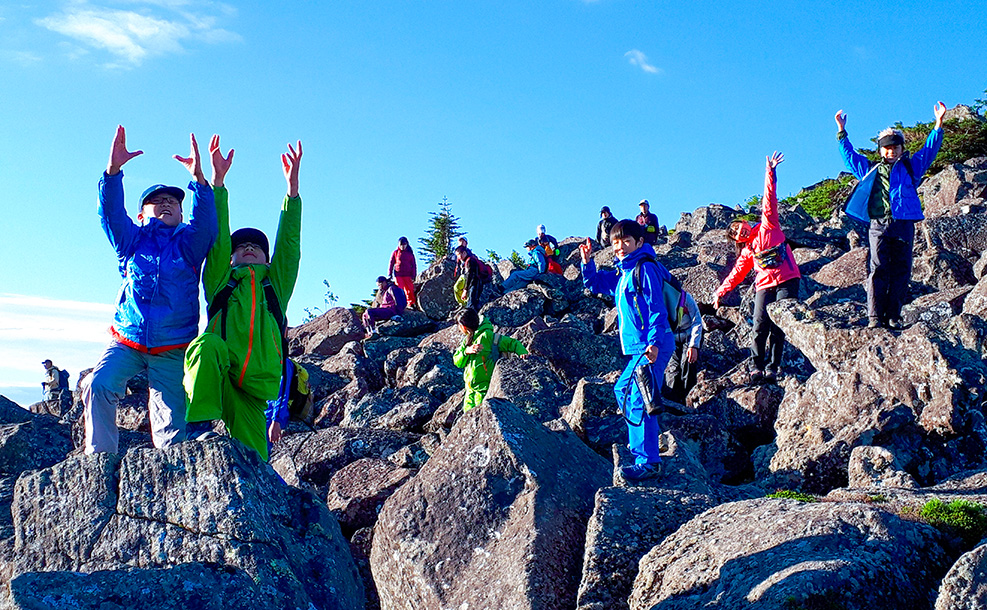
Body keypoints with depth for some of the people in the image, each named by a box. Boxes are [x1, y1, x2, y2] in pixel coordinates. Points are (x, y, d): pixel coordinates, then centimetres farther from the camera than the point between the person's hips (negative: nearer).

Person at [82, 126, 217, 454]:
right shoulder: (131, 241, 13)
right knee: (98, 386, -23)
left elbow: (205, 220, -10)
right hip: (126, 343, 1)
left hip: (173, 350, 0)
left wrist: (198, 178, -27)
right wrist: (113, 169, -21)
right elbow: (111, 212, -4)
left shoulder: (189, 244, 10)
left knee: (172, 421, -7)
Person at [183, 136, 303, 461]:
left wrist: (292, 186, 7)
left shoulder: (277, 283, 25)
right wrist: (218, 181, 5)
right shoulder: (220, 281, 24)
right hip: (214, 375, -1)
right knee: (207, 344, -34)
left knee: (252, 456, -9)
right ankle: (201, 426, -37)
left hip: (255, 386, 2)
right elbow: (218, 240, 14)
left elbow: (289, 243, 16)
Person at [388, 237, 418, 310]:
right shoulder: (395, 253, 7)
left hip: (407, 275, 1)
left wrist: (413, 275, 2)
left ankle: (411, 303, 3)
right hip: (398, 274, -1)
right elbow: (391, 264, 9)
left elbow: (413, 265, 10)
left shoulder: (410, 253, 9)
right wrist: (389, 274, 2)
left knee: (410, 289, -4)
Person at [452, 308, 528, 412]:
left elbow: (512, 343, -12)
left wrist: (523, 352, -31)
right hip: (470, 388, 8)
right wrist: (466, 351, -14)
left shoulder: (487, 336, -12)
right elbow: (457, 362, 5)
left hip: (484, 388, -8)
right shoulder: (467, 340, 11)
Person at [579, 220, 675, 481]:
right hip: (638, 348, 11)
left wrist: (654, 342, -24)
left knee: (638, 400, -16)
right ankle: (647, 437, 38)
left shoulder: (645, 268, -10)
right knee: (623, 390, 24)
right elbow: (595, 283, 33)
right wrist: (587, 261, 16)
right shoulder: (621, 274, 18)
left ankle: (648, 461, -16)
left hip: (652, 347, -11)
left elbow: (657, 308, -17)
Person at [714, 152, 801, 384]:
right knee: (760, 325, -8)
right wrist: (720, 293, 18)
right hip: (764, 285, 4)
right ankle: (758, 367, 0)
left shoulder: (768, 226, 10)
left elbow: (769, 200, 2)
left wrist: (770, 171, -5)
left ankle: (772, 368, -6)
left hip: (786, 280, -3)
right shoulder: (747, 252, 19)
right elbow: (736, 273, 22)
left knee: (779, 325, -8)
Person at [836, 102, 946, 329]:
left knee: (900, 271, -3)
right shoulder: (870, 169, 23)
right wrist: (842, 132, 30)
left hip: (903, 225, 1)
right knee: (878, 270, -10)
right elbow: (850, 156, 31)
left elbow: (929, 150, 18)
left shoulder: (910, 167, 21)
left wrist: (938, 124, 11)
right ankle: (874, 317, -14)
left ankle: (893, 317, -1)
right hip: (878, 225, 0)